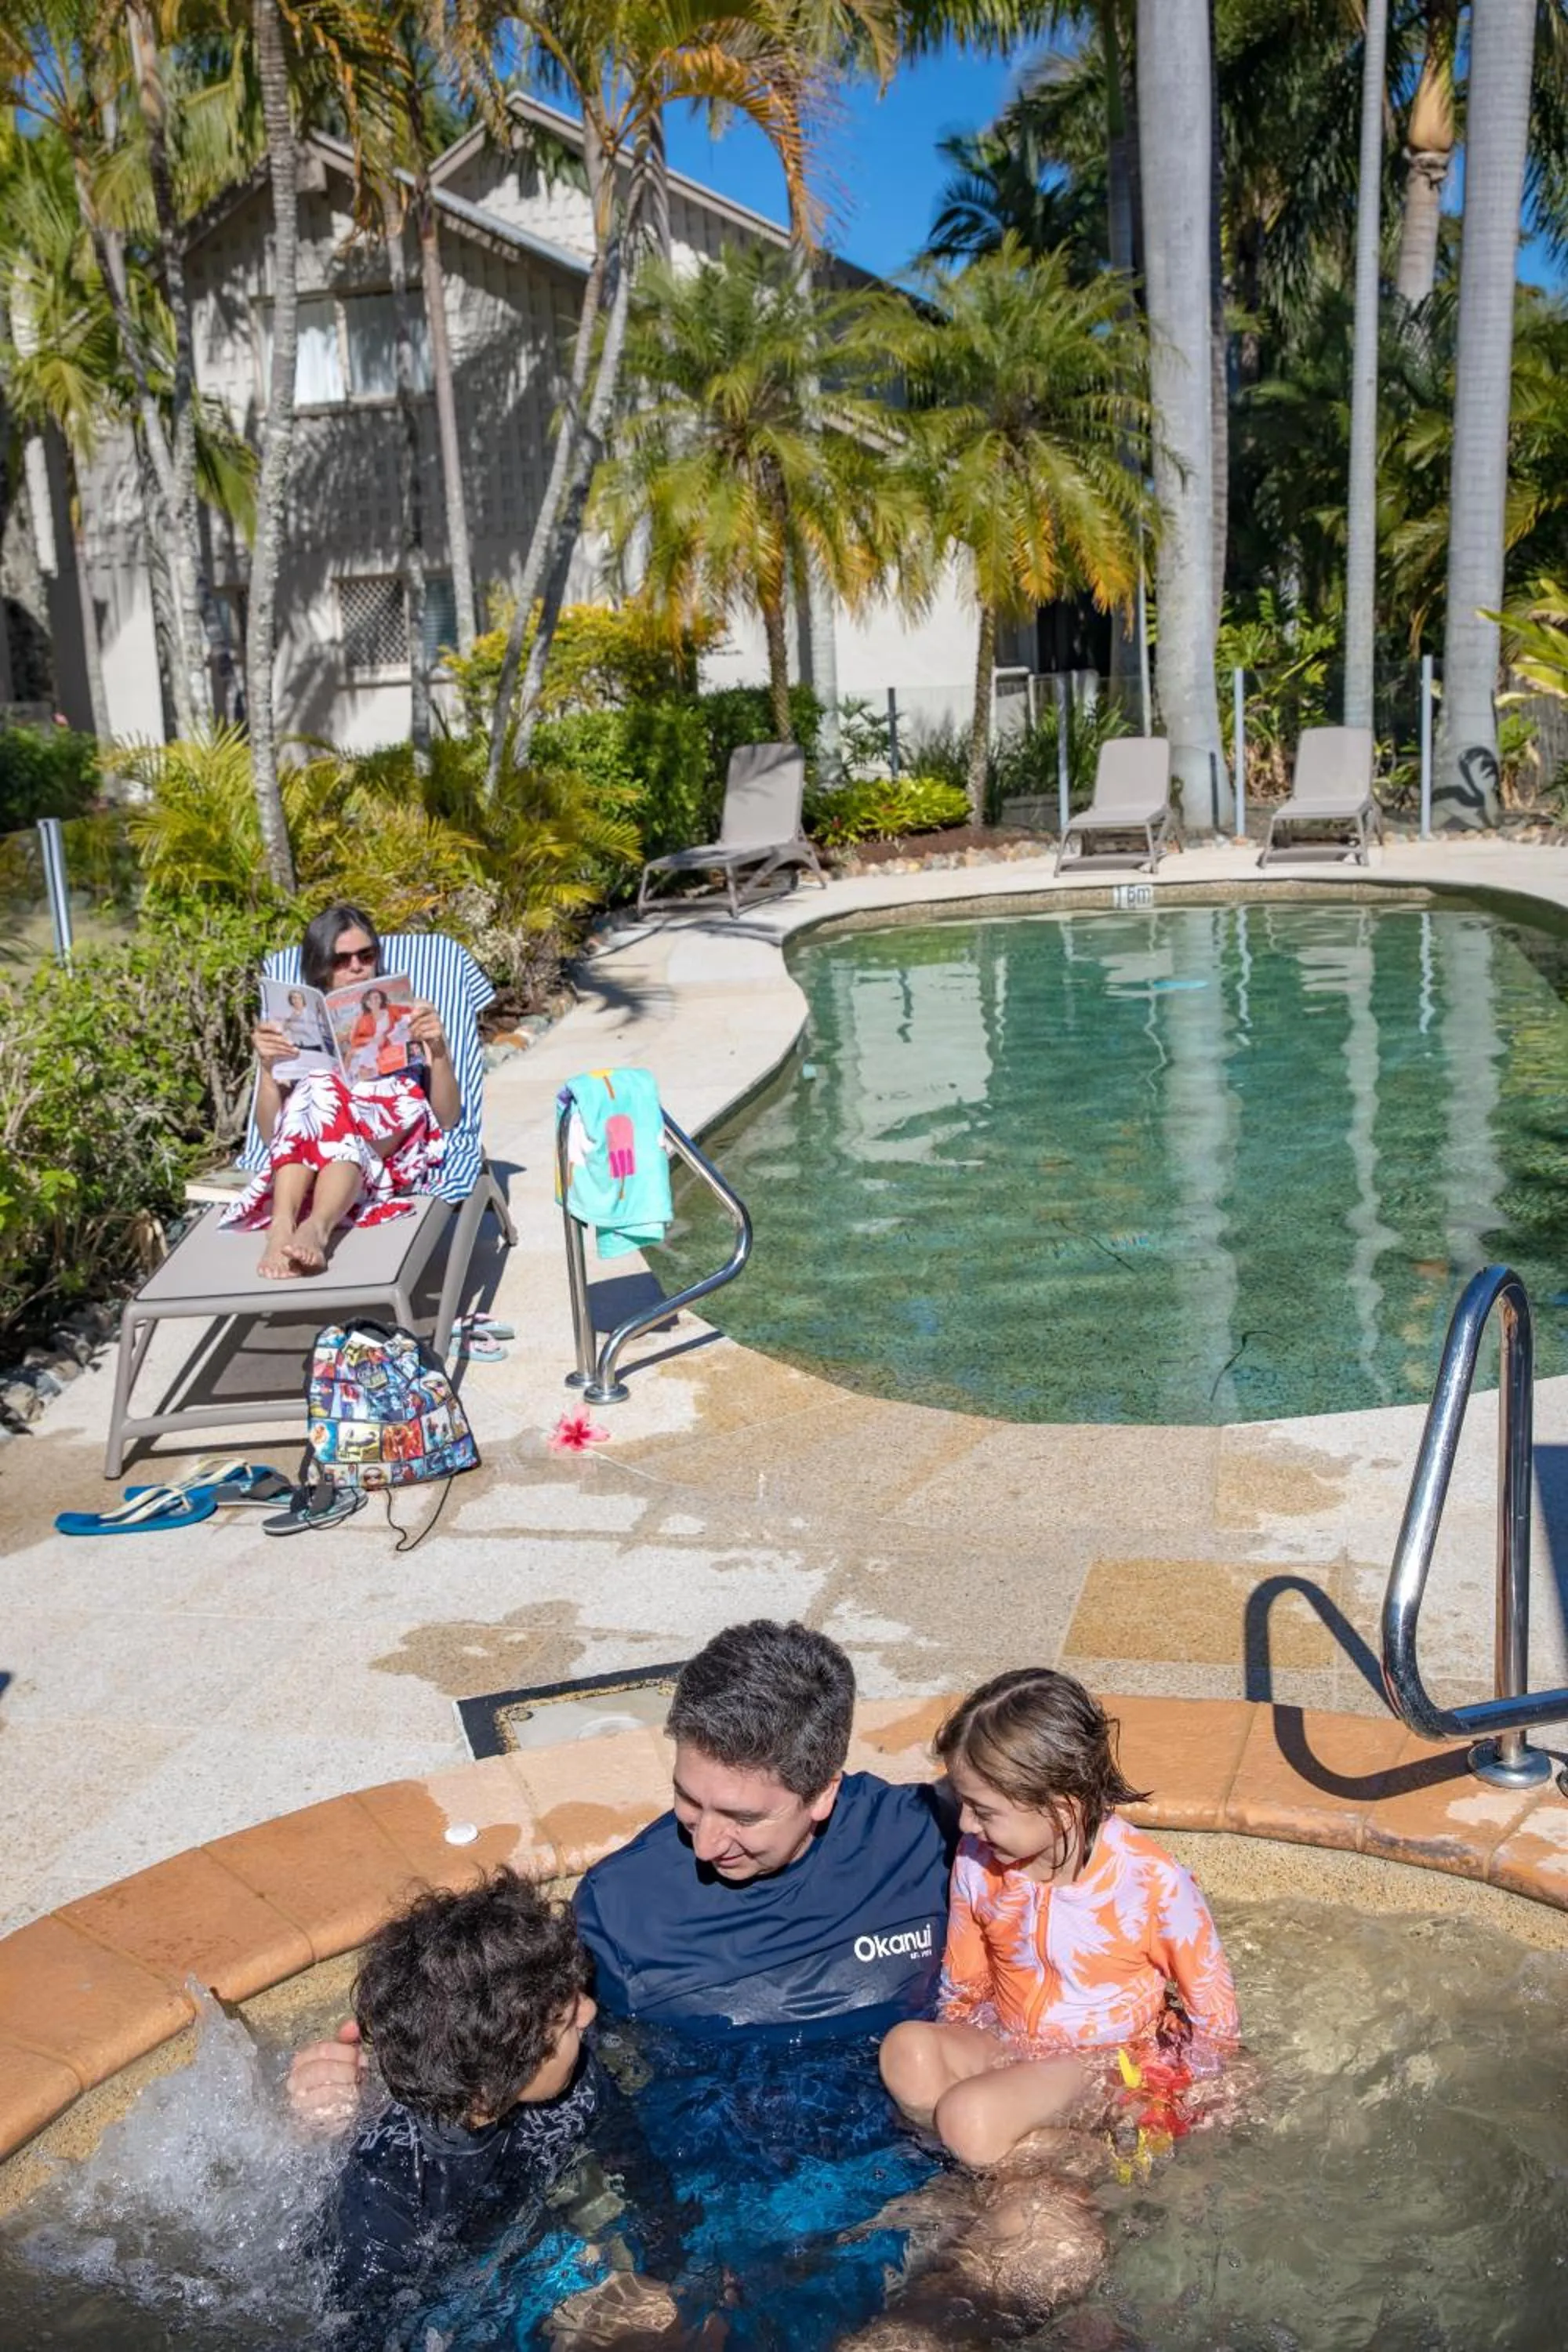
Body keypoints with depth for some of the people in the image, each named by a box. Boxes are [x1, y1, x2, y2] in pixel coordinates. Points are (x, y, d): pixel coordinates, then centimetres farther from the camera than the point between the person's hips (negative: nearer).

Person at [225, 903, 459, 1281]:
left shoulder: (403, 1018, 22)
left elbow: (448, 1119, 12)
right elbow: (271, 1135, 12)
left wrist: (438, 1048, -3)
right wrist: (266, 1065, -3)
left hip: (392, 1149, 0)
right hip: (305, 1163, 1)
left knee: (325, 1093, -32)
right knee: (319, 1084, -31)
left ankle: (316, 1228, -58)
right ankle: (282, 1225, -51)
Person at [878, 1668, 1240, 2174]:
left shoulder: (1152, 1883, -18)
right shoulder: (978, 1863, -5)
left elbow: (1216, 2020, -6)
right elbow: (962, 1990, 9)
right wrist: (956, 2060, -3)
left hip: (1114, 2066, -5)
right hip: (1009, 2052, 5)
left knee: (968, 2117, -32)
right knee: (906, 2045, -28)